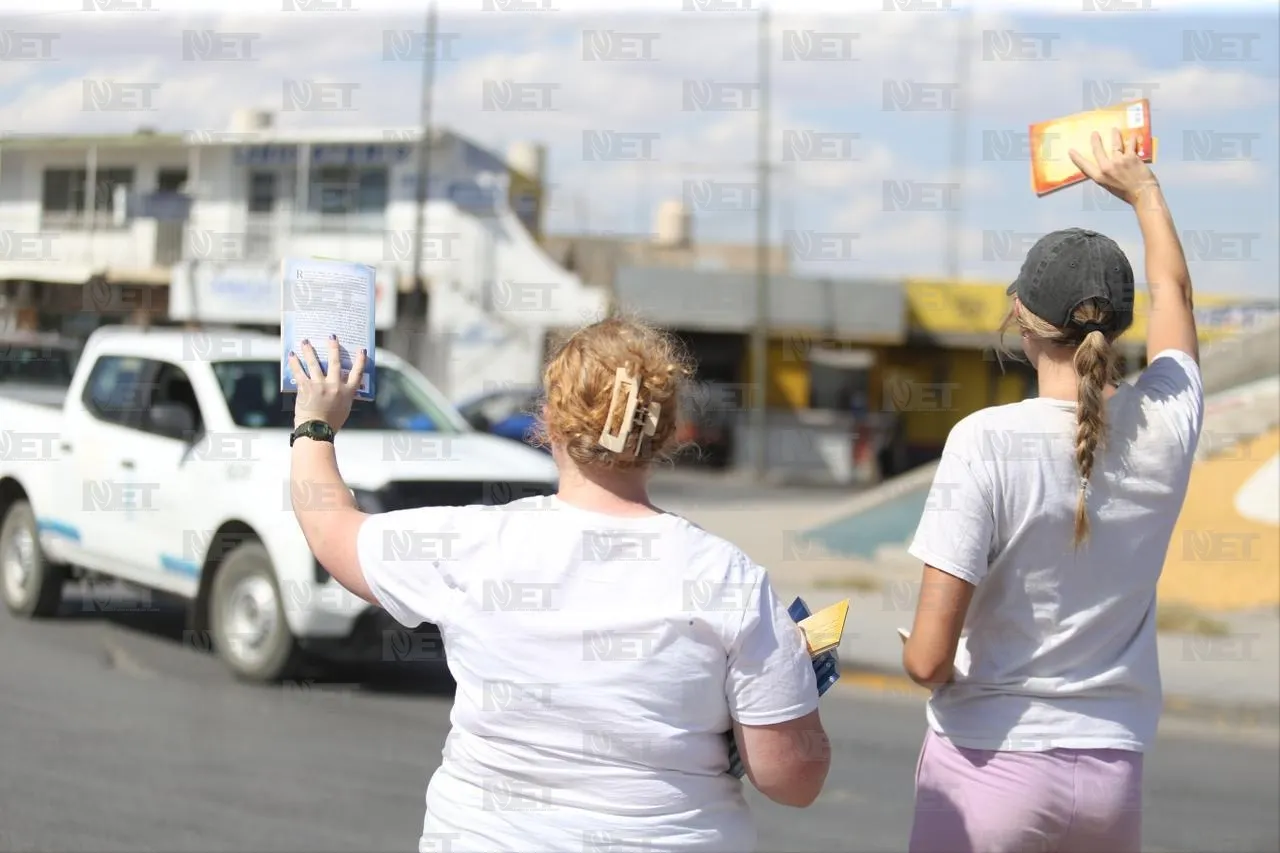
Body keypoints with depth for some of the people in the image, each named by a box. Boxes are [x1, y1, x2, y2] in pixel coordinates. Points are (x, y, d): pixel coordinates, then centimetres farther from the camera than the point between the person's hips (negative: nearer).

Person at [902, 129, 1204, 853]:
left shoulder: (987, 441, -16)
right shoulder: (1164, 428, -3)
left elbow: (928, 659, -17)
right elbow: (1174, 289, 22)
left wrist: (915, 659, 6)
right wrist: (1142, 188, 38)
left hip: (991, 766, -4)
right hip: (1113, 774, 4)